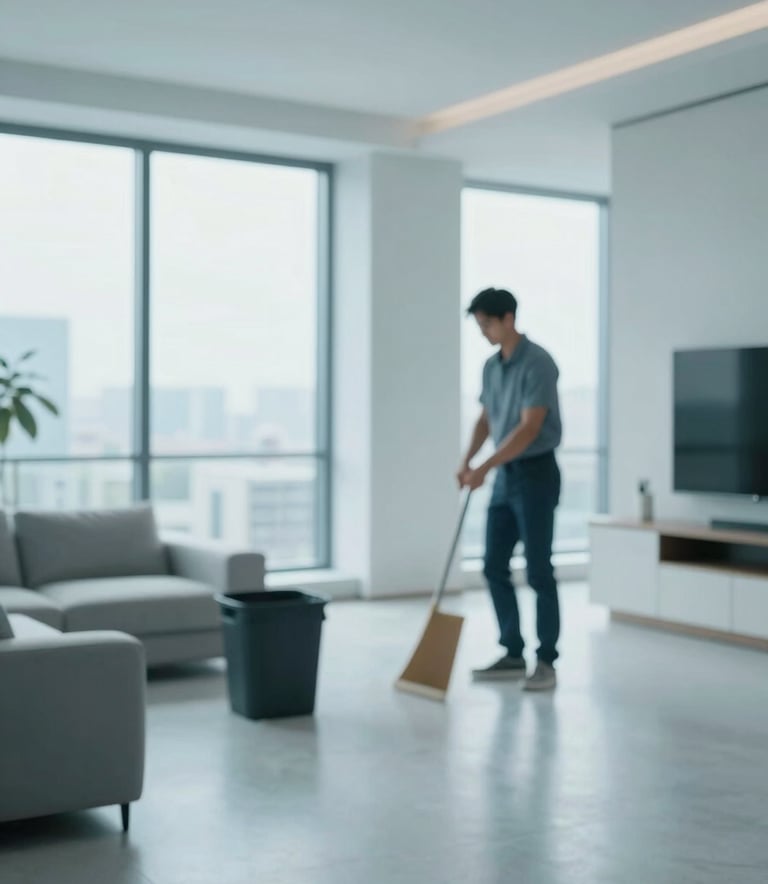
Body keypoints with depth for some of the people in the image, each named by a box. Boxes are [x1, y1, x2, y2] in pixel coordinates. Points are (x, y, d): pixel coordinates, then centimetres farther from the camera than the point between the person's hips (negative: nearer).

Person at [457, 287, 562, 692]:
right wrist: (467, 460, 1)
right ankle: (513, 654, 18)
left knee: (538, 571, -3)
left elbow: (529, 428, -22)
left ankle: (546, 660, 6)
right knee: (494, 566, 8)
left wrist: (484, 468, -25)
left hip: (535, 474, -8)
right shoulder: (491, 366, 10)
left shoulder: (538, 363, -16)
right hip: (504, 475, 8)